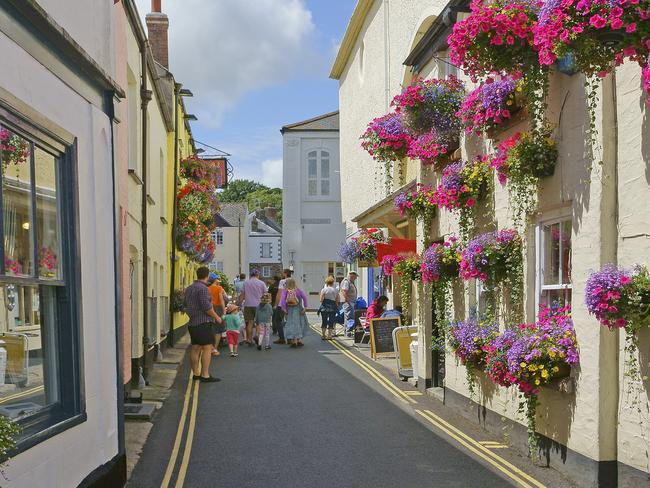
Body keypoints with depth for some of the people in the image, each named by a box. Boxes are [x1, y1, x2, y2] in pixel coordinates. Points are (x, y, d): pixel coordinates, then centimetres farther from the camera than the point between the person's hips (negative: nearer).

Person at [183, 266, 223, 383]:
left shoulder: (189, 288, 14)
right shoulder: (203, 288, -15)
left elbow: (186, 305, 21)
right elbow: (206, 307, -20)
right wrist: (216, 317, -8)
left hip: (192, 323, 9)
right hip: (204, 322, -9)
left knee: (195, 348, 11)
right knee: (207, 348, -6)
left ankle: (196, 373, 15)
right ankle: (205, 375, -8)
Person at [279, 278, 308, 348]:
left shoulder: (285, 291, -2)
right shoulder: (297, 290, 2)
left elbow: (282, 299, -15)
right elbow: (304, 297, -7)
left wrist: (284, 309, -12)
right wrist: (305, 307, -5)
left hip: (289, 310, -1)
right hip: (298, 310, 1)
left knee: (292, 325, 4)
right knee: (298, 324, 13)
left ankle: (293, 340, -1)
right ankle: (299, 340, 12)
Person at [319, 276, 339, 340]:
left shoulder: (324, 290, -6)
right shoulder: (335, 290, 3)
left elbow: (321, 300, -10)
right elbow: (337, 300, 4)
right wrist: (336, 306, 17)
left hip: (325, 306, -1)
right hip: (333, 306, 1)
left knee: (324, 321, 8)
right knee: (331, 321, 7)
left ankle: (323, 335, 9)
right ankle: (329, 335, 7)